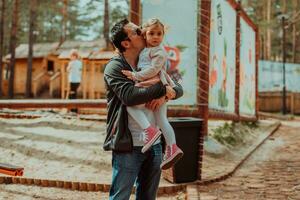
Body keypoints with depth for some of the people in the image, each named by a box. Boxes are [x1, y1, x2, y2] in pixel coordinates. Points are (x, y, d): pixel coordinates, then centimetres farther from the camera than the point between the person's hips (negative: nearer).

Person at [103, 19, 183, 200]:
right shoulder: (115, 67, -7)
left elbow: (178, 88, 10)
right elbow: (129, 96, -24)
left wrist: (165, 95, -13)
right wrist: (163, 88, -15)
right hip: (128, 146, -6)